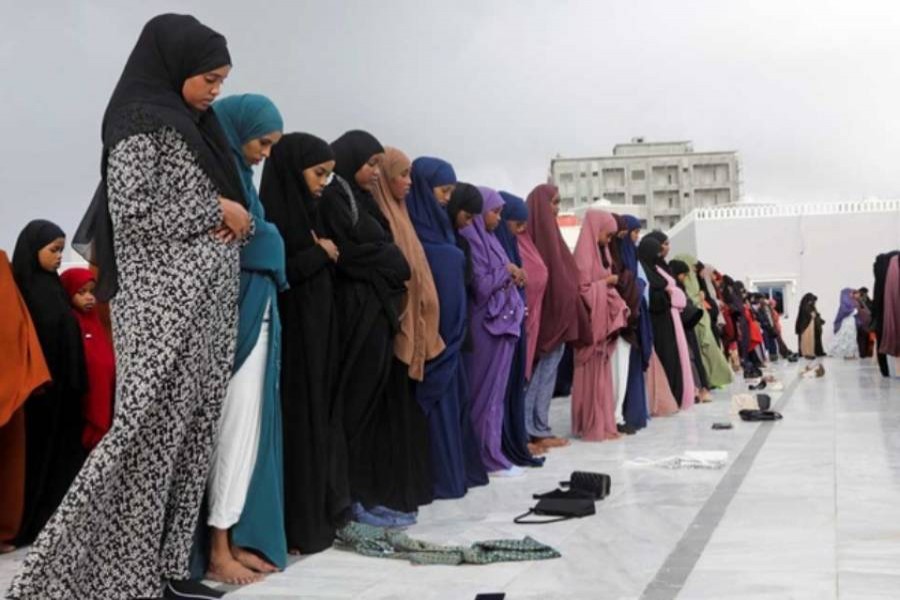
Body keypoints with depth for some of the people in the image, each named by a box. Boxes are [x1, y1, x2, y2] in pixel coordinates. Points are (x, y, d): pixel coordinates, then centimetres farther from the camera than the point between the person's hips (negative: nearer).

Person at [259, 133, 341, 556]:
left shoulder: (306, 211, 15)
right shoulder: (272, 213, -11)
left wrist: (325, 255, 0)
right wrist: (319, 254, -12)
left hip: (316, 332, 9)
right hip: (290, 335, -9)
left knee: (317, 419, 10)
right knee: (296, 425, -6)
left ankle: (317, 517, 17)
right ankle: (294, 527, 1)